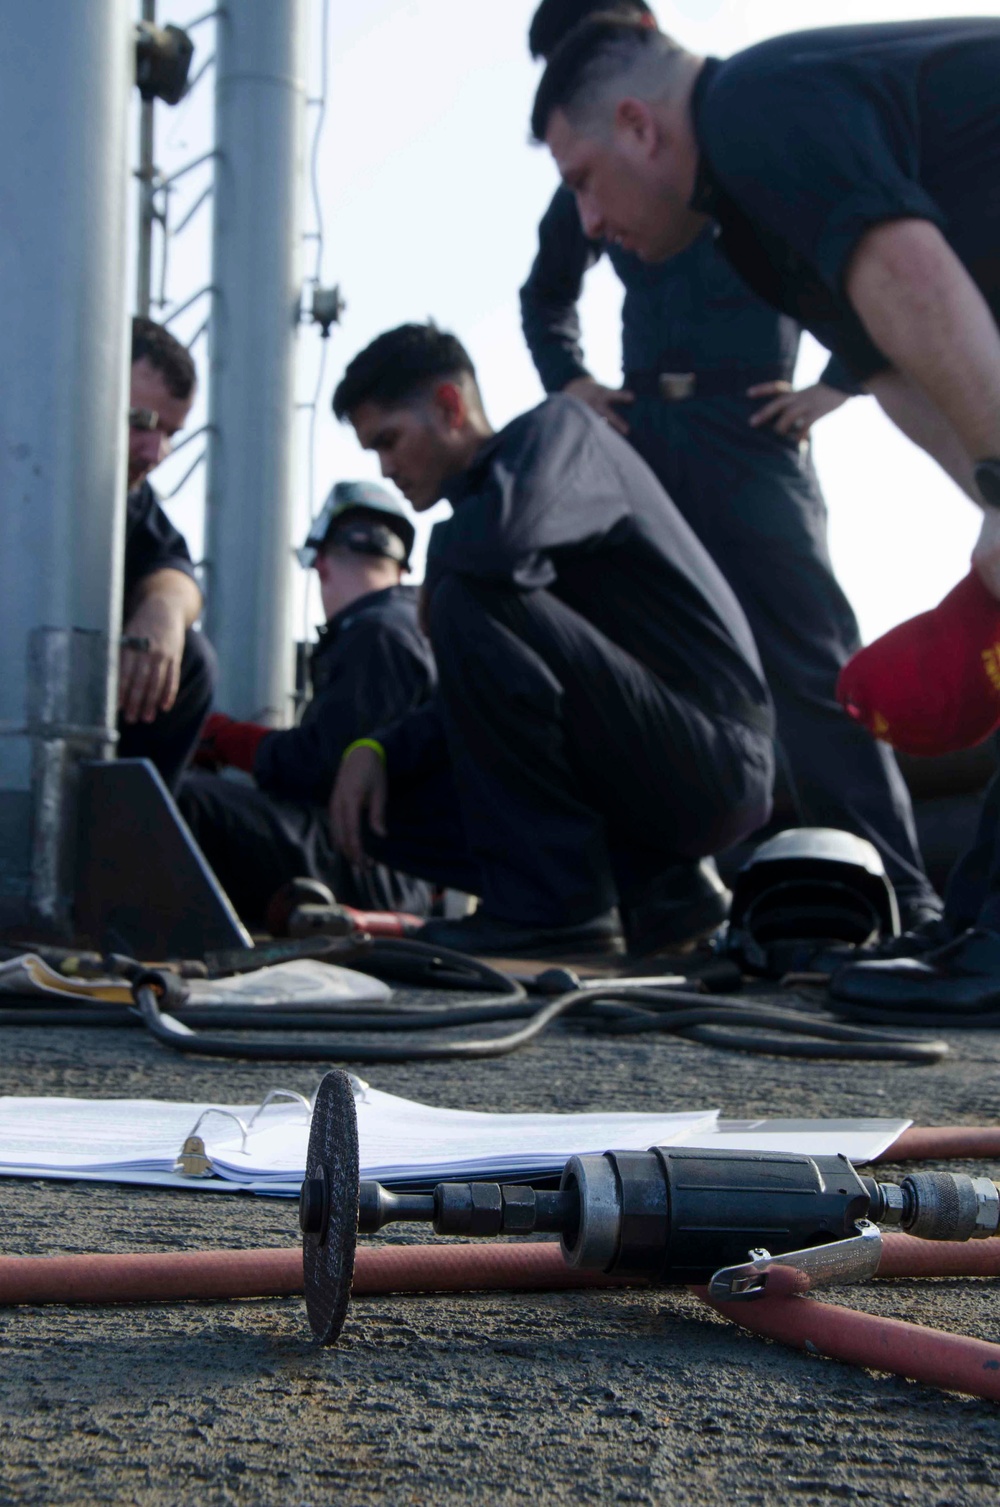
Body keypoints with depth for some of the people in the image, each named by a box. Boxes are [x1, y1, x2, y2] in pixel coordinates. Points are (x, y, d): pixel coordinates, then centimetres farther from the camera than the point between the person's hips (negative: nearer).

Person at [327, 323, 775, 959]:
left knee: (471, 600, -23)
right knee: (386, 802, 6)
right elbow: (479, 701, 17)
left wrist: (435, 576, -8)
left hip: (716, 758, -9)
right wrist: (376, 750, 0)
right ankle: (654, 885, 2)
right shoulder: (480, 494, 18)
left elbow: (499, 536, -30)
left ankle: (553, 906, -18)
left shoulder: (562, 427, -5)